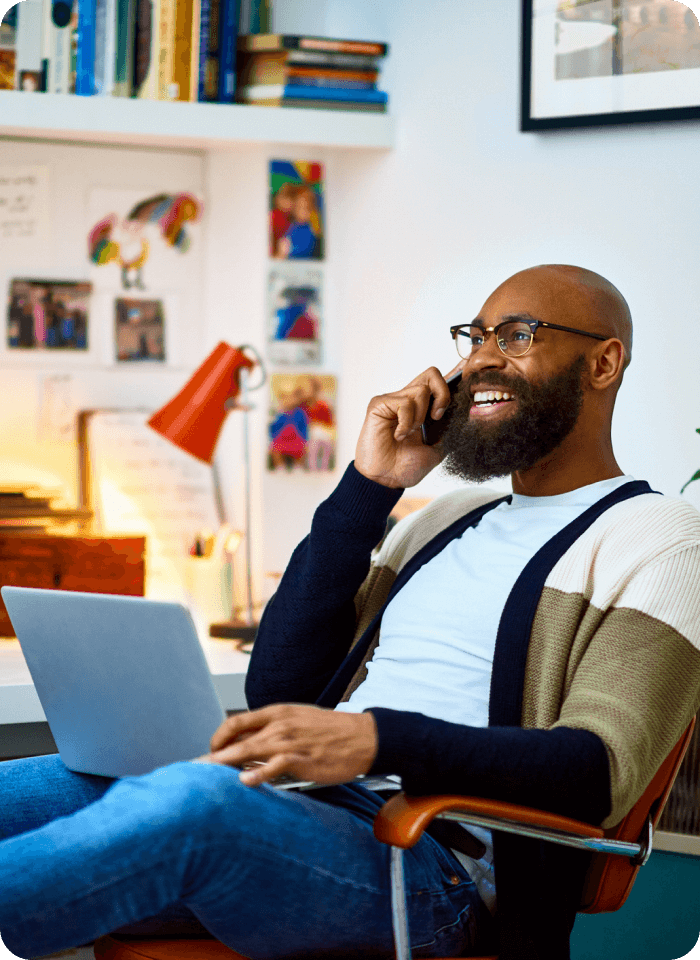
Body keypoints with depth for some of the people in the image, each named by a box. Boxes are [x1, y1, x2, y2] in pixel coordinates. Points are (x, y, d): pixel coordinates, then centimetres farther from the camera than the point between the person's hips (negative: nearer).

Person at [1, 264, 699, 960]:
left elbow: (598, 772, -12)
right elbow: (278, 689, 17)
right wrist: (367, 489, 11)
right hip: (304, 817, 7)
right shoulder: (447, 521, 27)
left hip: (435, 862, -7)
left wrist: (379, 739, -27)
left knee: (192, 799, -37)